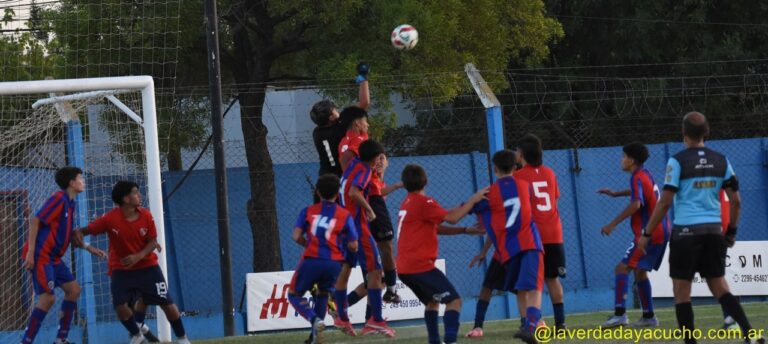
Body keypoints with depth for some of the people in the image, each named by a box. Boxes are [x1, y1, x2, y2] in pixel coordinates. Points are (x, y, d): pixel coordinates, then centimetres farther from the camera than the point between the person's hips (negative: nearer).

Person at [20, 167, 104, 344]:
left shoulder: (70, 203, 15)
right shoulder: (58, 199, -13)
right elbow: (35, 221, -19)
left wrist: (89, 248, 21)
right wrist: (30, 252, -24)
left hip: (53, 258, 10)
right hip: (40, 256, -10)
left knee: (73, 289, 9)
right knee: (48, 297, -16)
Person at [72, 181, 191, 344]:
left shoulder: (146, 216, -11)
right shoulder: (110, 219, -18)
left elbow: (153, 242, -6)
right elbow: (89, 229, -12)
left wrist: (138, 256, -23)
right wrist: (79, 233, -36)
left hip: (147, 267, 1)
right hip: (121, 270, -1)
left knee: (167, 303, -1)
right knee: (120, 306, -15)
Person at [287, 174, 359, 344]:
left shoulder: (308, 211, 9)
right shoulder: (345, 215, 7)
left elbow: (296, 236, -1)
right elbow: (353, 247, 4)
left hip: (311, 260, -1)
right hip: (334, 262, 1)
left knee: (294, 294, 16)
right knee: (322, 294, 27)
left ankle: (315, 319, -13)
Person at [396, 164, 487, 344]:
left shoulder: (407, 204, 17)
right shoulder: (423, 202, -11)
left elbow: (436, 228, 19)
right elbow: (452, 218, -16)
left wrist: (466, 231, 13)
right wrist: (473, 200, -7)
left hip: (404, 268, 9)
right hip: (420, 266, -9)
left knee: (432, 301, 26)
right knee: (454, 300, -12)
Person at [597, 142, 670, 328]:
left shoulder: (638, 178, -14)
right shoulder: (645, 175, 15)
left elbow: (636, 204, -29)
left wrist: (613, 224, -29)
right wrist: (616, 193, 40)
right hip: (661, 231, 10)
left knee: (623, 268, -13)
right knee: (640, 271, 19)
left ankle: (620, 314, -24)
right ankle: (649, 316, 21)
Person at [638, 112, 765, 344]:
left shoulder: (678, 161, -7)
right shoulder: (721, 161, 6)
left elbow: (665, 203, -9)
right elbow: (736, 201, 8)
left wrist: (647, 234, -2)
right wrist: (732, 231, 21)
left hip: (686, 231, -4)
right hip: (713, 231, 4)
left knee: (682, 292, 5)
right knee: (719, 287, 11)